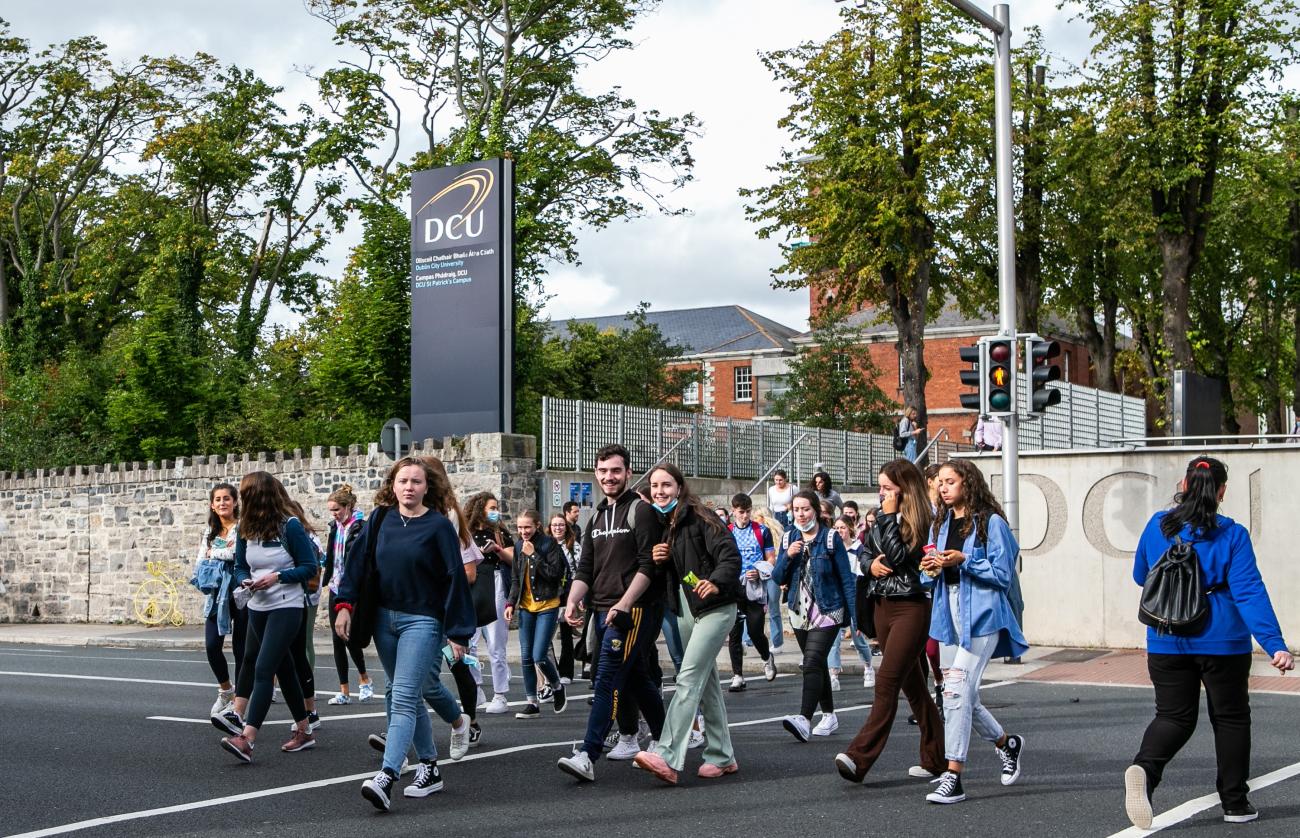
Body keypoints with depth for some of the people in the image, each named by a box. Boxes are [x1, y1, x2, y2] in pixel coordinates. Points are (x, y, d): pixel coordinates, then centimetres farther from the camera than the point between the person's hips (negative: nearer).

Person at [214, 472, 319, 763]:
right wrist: (245, 581, -10)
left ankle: (246, 739, -22)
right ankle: (303, 731, 26)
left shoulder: (290, 526, -13)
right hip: (258, 606, 7)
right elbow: (240, 567, 12)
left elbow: (310, 567, -9)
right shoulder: (246, 528, 4)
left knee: (264, 668, -16)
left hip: (286, 607, -7)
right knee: (284, 668, 15)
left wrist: (277, 577, -20)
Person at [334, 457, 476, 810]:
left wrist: (458, 632, -10)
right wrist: (345, 604, -6)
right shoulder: (380, 520, 5)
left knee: (403, 698, -15)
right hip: (384, 618, 6)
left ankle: (386, 779, -24)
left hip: (422, 621, -5)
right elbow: (359, 562, 6)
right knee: (408, 696, 13)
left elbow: (455, 579, -8)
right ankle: (429, 769, 25)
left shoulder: (439, 526, -7)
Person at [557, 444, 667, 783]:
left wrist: (623, 605, -20)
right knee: (637, 679, 15)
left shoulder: (641, 511, -5)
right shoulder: (597, 518, 19)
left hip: (634, 611, -8)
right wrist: (573, 601, -1)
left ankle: (587, 756, -18)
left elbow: (649, 565, -13)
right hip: (603, 612, 8)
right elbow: (585, 569, 17)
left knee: (607, 682, -14)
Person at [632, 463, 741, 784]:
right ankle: (722, 757, 21)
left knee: (689, 678, -16)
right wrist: (660, 559, -5)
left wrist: (716, 583, -38)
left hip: (714, 608, -8)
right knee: (706, 683, 13)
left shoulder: (699, 518, -12)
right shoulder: (662, 524, 10)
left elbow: (730, 556, -20)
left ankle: (667, 757, -23)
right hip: (685, 609, 8)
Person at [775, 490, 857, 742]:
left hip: (827, 612, -6)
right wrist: (788, 556, -14)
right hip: (800, 612, 6)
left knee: (812, 664, -19)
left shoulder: (831, 538, -8)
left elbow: (846, 578, -6)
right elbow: (778, 579, 5)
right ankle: (829, 716, 28)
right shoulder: (789, 538, 6)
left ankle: (804, 719, -29)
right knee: (818, 665, 16)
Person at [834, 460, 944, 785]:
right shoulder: (884, 518, 13)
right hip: (882, 606, 8)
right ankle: (935, 759, 21)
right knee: (912, 685, 13)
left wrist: (889, 515, -14)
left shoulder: (919, 519, -10)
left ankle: (859, 758, -21)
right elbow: (865, 551, 18)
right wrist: (870, 564, -4)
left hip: (910, 608, -8)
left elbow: (898, 556, -19)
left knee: (887, 681, -15)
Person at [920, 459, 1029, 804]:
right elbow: (932, 579, 20)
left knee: (957, 689, -16)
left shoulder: (990, 522, -5)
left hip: (980, 616, -7)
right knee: (963, 695, 12)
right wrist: (932, 569, -2)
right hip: (949, 615, 8)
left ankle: (953, 778, -13)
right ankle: (1006, 742, 38)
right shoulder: (942, 524, 16)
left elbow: (1002, 575, -8)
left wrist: (964, 560, -17)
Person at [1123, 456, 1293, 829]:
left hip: (1167, 642, 2)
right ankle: (1235, 803, 19)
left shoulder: (1158, 526, 1)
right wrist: (1274, 644, -19)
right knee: (1230, 718, 14)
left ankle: (1144, 767, -21)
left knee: (1173, 715, 9)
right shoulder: (1232, 535, -9)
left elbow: (1140, 576, 15)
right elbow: (1249, 591, -16)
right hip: (1222, 643, -2)